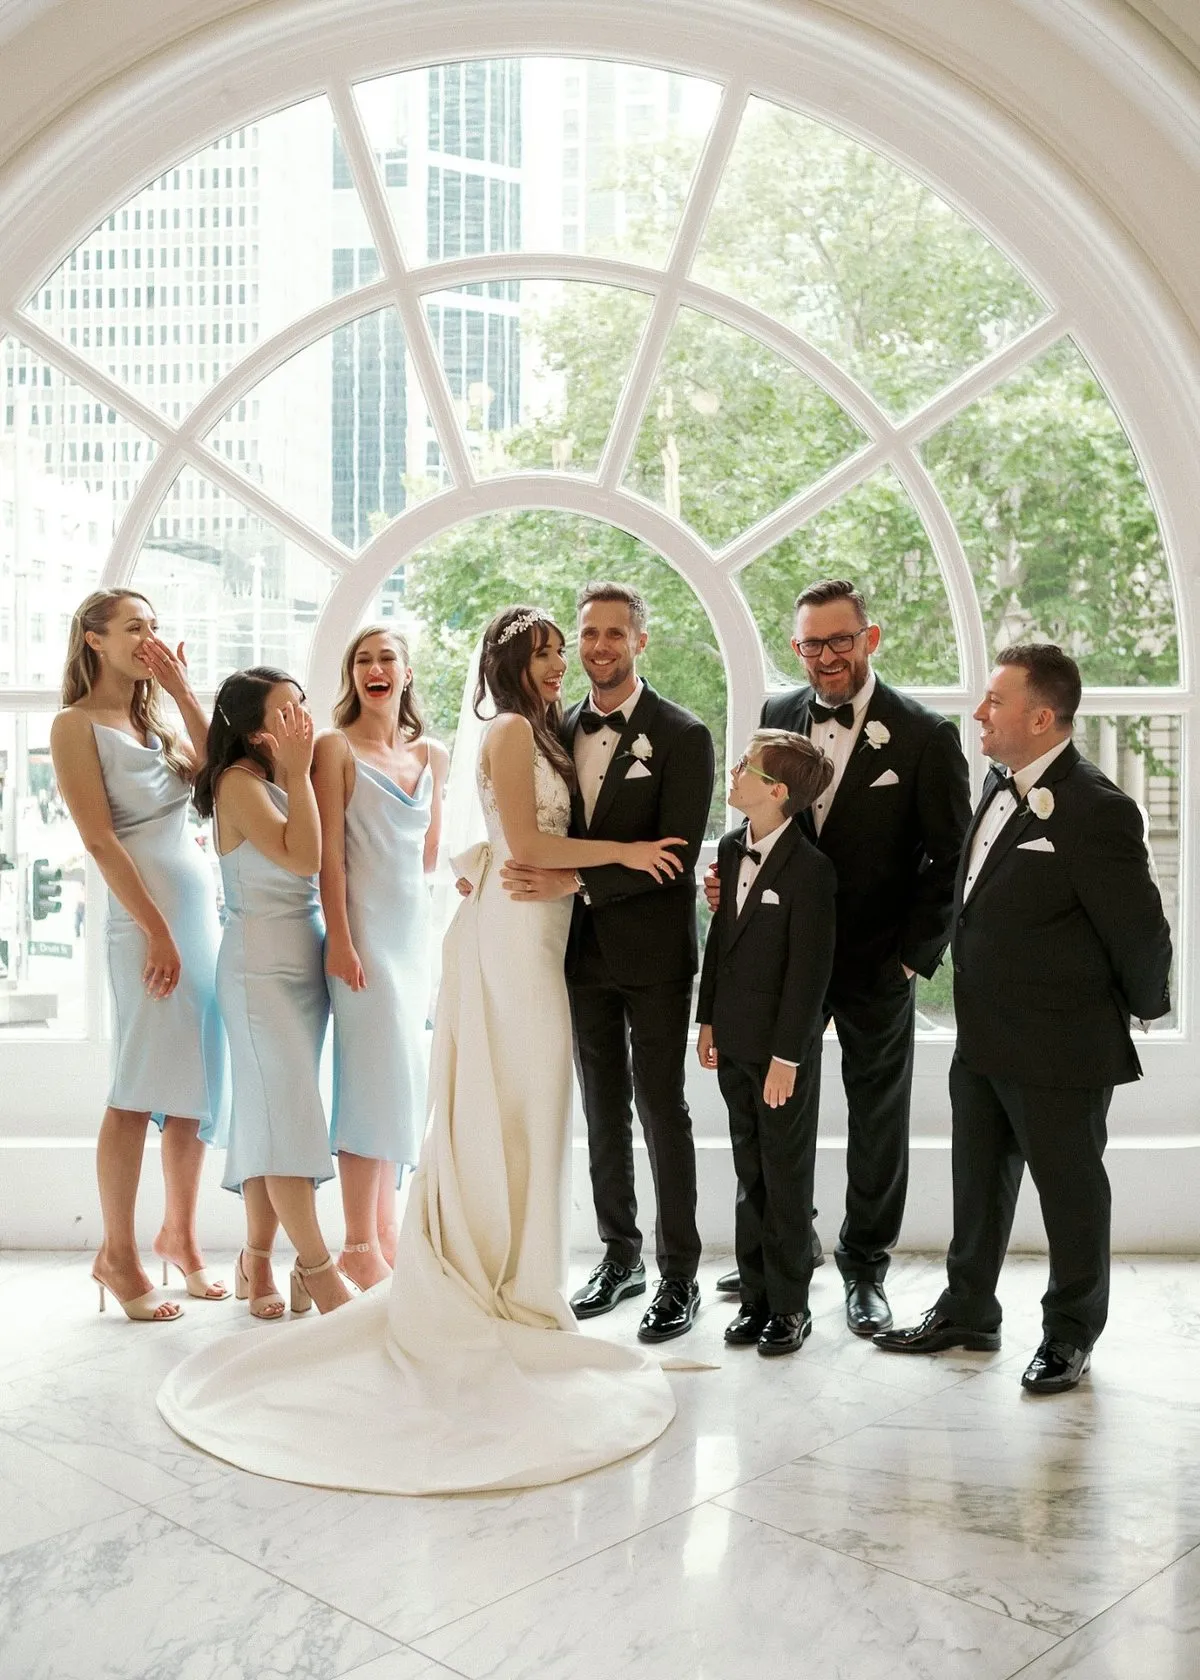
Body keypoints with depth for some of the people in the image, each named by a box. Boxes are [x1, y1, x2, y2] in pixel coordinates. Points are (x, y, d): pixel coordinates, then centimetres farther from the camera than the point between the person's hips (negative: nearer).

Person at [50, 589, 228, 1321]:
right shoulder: (77, 725, -2)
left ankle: (180, 1236, 21)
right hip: (146, 918, -7)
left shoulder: (156, 723, 18)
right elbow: (99, 838, -10)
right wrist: (156, 930, -16)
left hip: (205, 910, 7)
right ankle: (118, 1254, 7)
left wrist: (185, 693, 3)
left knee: (200, 1084, 9)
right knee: (140, 1091, -4)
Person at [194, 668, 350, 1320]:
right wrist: (298, 772, -14)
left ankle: (258, 1258, 14)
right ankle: (317, 1267, -6)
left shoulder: (289, 780, 14)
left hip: (306, 956, 8)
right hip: (261, 961, -8)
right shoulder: (238, 781, -8)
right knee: (286, 1109, -9)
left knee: (273, 1110, 8)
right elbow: (301, 856, -20)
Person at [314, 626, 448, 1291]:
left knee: (399, 1077, 10)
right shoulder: (335, 747, -4)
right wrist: (340, 939, -15)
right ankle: (360, 1247, 3)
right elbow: (330, 851, -10)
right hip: (364, 930, -6)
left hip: (415, 928, 6)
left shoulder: (432, 755, 12)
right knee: (378, 1075, -7)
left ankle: (383, 1232, 20)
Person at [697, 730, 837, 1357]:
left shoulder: (810, 869, -17)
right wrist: (708, 1020, 13)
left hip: (784, 1046, -7)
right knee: (749, 1171, 15)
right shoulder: (731, 849, 6)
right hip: (735, 1040, 7)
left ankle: (790, 1305, 19)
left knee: (786, 1176, 6)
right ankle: (755, 1294, 27)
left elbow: (809, 971, -17)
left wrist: (787, 1056, -16)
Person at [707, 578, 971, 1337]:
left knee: (878, 1117, 12)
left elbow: (952, 860, -8)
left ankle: (865, 1262, 31)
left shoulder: (926, 735, -11)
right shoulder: (777, 716, 2)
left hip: (877, 963, -3)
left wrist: (916, 954, -13)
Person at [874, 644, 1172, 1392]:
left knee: (1070, 1190, 11)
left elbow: (1141, 931, -15)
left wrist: (1143, 1008, -1)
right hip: (984, 1040, 8)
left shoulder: (1096, 811, -22)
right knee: (979, 1182, 20)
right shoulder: (1002, 786, 4)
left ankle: (1071, 1334, 30)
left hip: (1060, 1049, -8)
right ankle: (968, 1311, 38)